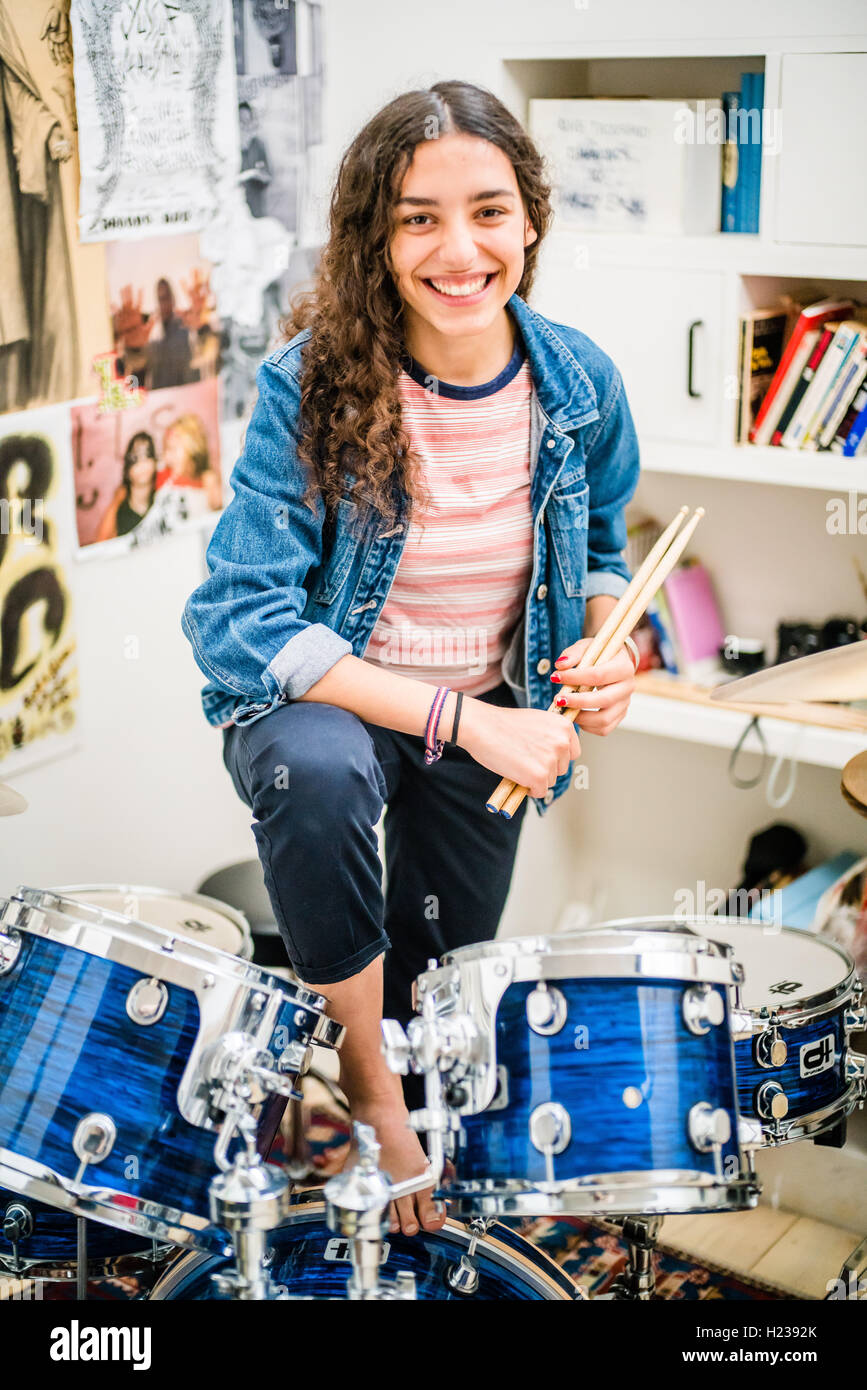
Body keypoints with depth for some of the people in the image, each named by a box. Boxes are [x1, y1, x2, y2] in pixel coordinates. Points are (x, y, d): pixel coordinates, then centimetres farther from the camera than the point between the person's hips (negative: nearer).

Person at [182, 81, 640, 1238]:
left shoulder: (580, 384, -11)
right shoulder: (309, 387, -24)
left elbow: (600, 549, 8)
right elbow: (241, 620, -26)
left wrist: (604, 649, -15)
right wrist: (459, 718, -31)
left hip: (492, 719, 4)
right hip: (322, 696, -4)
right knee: (315, 774, -40)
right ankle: (364, 1079, -14)